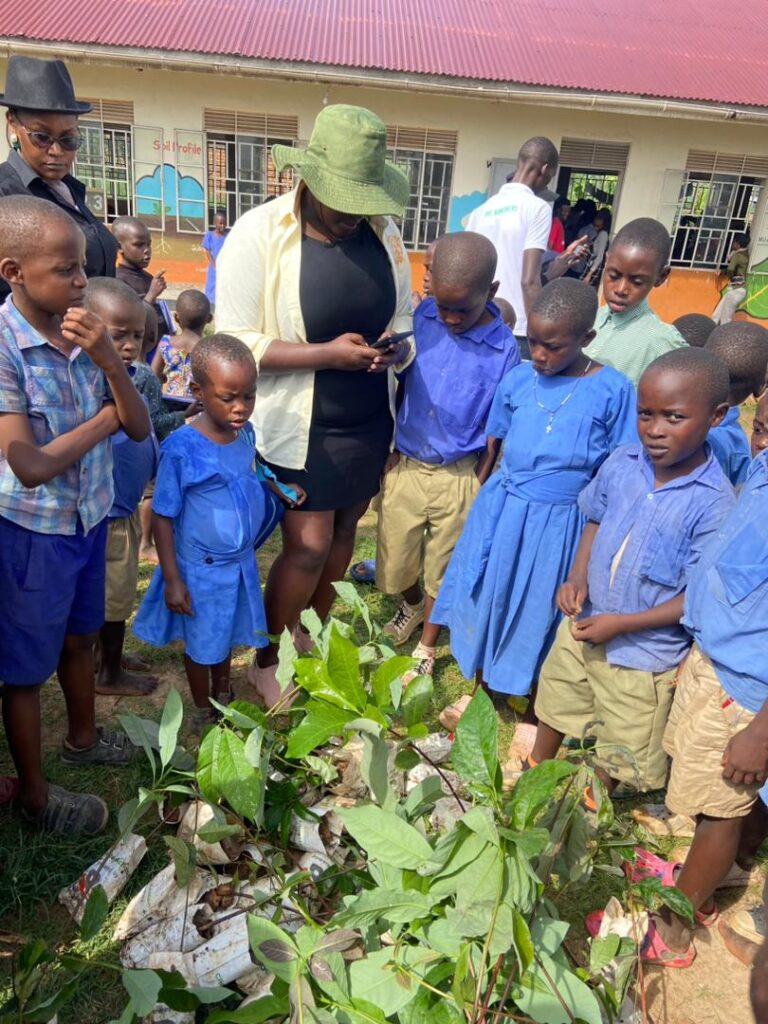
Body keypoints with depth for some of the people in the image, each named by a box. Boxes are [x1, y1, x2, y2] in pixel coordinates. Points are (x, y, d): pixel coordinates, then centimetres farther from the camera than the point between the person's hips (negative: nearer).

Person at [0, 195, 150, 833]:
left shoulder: (83, 332, -7)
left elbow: (140, 428, -7)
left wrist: (107, 358, -22)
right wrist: (103, 420, -14)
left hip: (89, 516, 6)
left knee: (79, 637, 25)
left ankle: (83, 737, 50)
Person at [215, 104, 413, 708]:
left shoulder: (381, 232, 2)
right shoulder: (260, 233, -13)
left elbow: (405, 320, 12)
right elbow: (234, 342, -16)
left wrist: (398, 348, -12)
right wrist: (328, 352, -24)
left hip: (369, 421, 5)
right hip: (298, 427, -5)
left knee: (343, 531, 14)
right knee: (309, 545, -2)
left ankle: (315, 634, 39)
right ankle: (267, 662, 24)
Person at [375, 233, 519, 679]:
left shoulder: (503, 347, -14)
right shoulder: (420, 318, -8)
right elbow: (397, 386, 2)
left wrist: (480, 487, -5)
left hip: (458, 476, -2)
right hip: (404, 465, 2)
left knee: (442, 567, 16)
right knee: (396, 561, 15)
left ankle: (426, 647, 39)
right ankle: (412, 606, 50)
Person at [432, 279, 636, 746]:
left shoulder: (613, 391, -11)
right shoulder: (517, 379, -2)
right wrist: (481, 499, 8)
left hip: (558, 524, -3)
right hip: (500, 512, 3)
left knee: (540, 615, 12)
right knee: (487, 597, 17)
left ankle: (532, 714, 36)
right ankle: (479, 687, 42)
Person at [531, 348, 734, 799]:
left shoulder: (715, 503, -25)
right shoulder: (621, 464, -11)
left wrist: (622, 623, -22)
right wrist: (578, 577, -9)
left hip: (644, 653, -4)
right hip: (583, 627, 5)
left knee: (619, 749, 20)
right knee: (554, 708, 28)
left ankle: (590, 806, 49)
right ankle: (533, 776, 56)